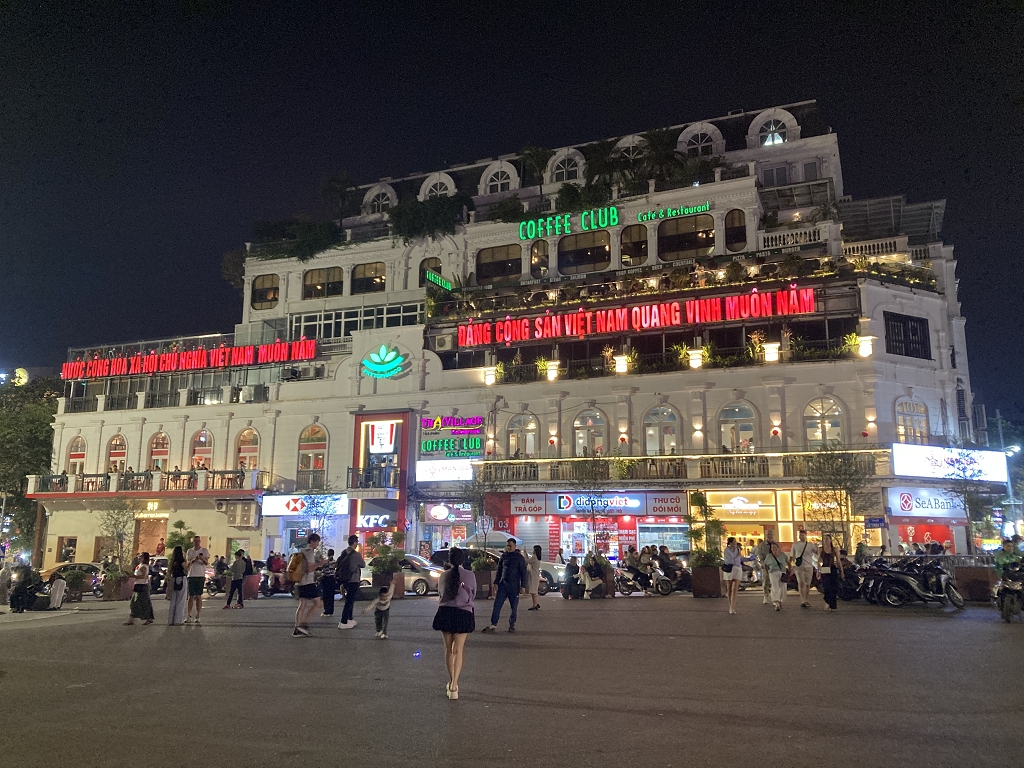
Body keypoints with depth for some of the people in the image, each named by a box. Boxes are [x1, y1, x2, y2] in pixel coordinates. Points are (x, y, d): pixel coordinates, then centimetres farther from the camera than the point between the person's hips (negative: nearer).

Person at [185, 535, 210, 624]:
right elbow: (187, 564, 5)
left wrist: (203, 559, -32)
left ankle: (198, 616, 3)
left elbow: (207, 562, -8)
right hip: (191, 575, 2)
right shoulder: (189, 551, 12)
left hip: (201, 576, -2)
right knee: (191, 596, 2)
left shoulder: (204, 550, 4)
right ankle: (189, 616, 4)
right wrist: (193, 560, -16)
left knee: (199, 596, -1)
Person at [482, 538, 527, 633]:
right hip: (503, 584, 3)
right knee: (497, 605, -3)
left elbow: (523, 572, -2)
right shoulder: (504, 556, 8)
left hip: (514, 585, -3)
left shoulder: (519, 557, -3)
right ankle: (493, 625, 0)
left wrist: (523, 586, -7)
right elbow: (499, 570, 15)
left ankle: (512, 625, 18)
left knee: (514, 607, 4)